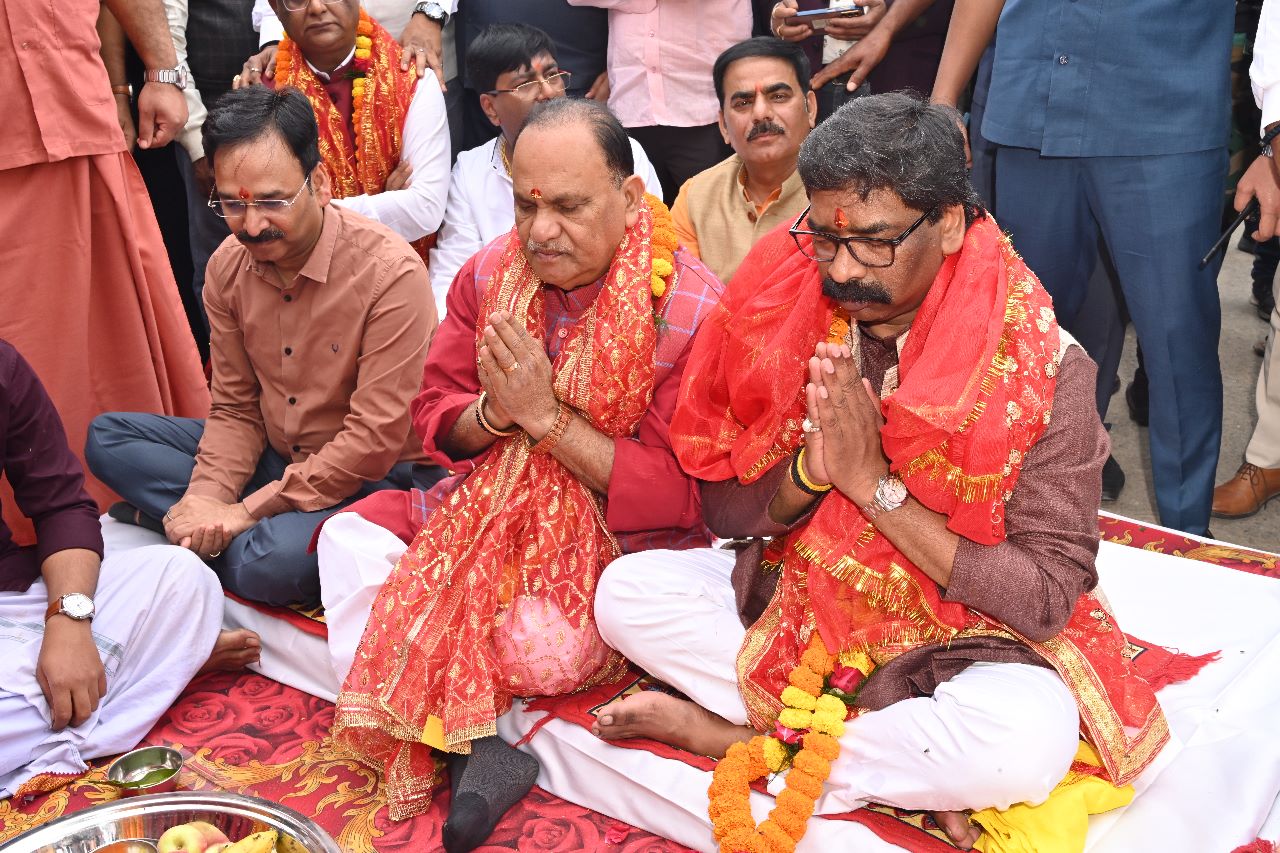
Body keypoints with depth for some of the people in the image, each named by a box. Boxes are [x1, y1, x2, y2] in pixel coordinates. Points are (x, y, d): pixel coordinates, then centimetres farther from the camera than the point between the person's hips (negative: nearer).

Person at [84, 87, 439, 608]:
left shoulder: (390, 273, -23)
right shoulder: (227, 267, -2)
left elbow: (376, 438, -24)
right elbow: (236, 409, 4)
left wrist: (248, 510, -22)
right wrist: (208, 497, -17)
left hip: (371, 478, -7)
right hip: (273, 455, 7)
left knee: (273, 564, -36)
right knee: (108, 437, -2)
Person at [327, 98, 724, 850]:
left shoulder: (691, 308, -17)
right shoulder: (492, 276, 0)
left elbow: (678, 496, -18)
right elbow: (435, 418, 6)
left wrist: (544, 415, -23)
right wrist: (494, 413, -19)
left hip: (627, 539, -5)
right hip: (493, 508, 6)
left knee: (542, 646, -30)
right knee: (352, 536, -9)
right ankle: (472, 751, -18)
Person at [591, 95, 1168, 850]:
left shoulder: (1042, 369, -19)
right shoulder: (783, 312, -9)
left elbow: (1048, 599, -19)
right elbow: (725, 511, -1)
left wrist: (875, 484, -25)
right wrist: (809, 472, -24)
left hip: (956, 635, -3)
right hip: (793, 601, 4)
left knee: (1028, 739, -35)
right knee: (627, 591, -16)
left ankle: (734, 736, -13)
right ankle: (904, 770, -12)